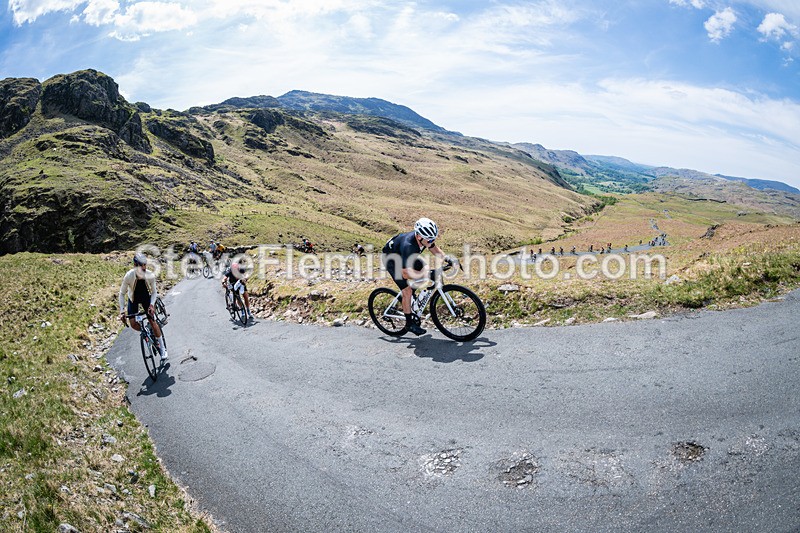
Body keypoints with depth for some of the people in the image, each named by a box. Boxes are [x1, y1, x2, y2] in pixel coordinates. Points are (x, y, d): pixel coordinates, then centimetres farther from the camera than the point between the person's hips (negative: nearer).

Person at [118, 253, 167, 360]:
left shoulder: (150, 276, -28)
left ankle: (162, 348, 1)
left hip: (146, 297, -1)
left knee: (152, 321, -9)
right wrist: (122, 311, -24)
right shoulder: (128, 276, -30)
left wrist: (151, 305, -30)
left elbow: (154, 292, -14)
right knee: (133, 324, -12)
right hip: (133, 299, 1)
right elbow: (122, 294, -18)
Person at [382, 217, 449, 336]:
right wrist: (426, 274, -49)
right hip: (390, 258, -7)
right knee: (407, 291, -15)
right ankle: (409, 323, 3)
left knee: (426, 269, -5)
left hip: (406, 255, 8)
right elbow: (406, 274, -44)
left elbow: (434, 248, 1)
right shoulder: (408, 246, -43)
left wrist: (446, 257, -17)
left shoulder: (426, 237, -22)